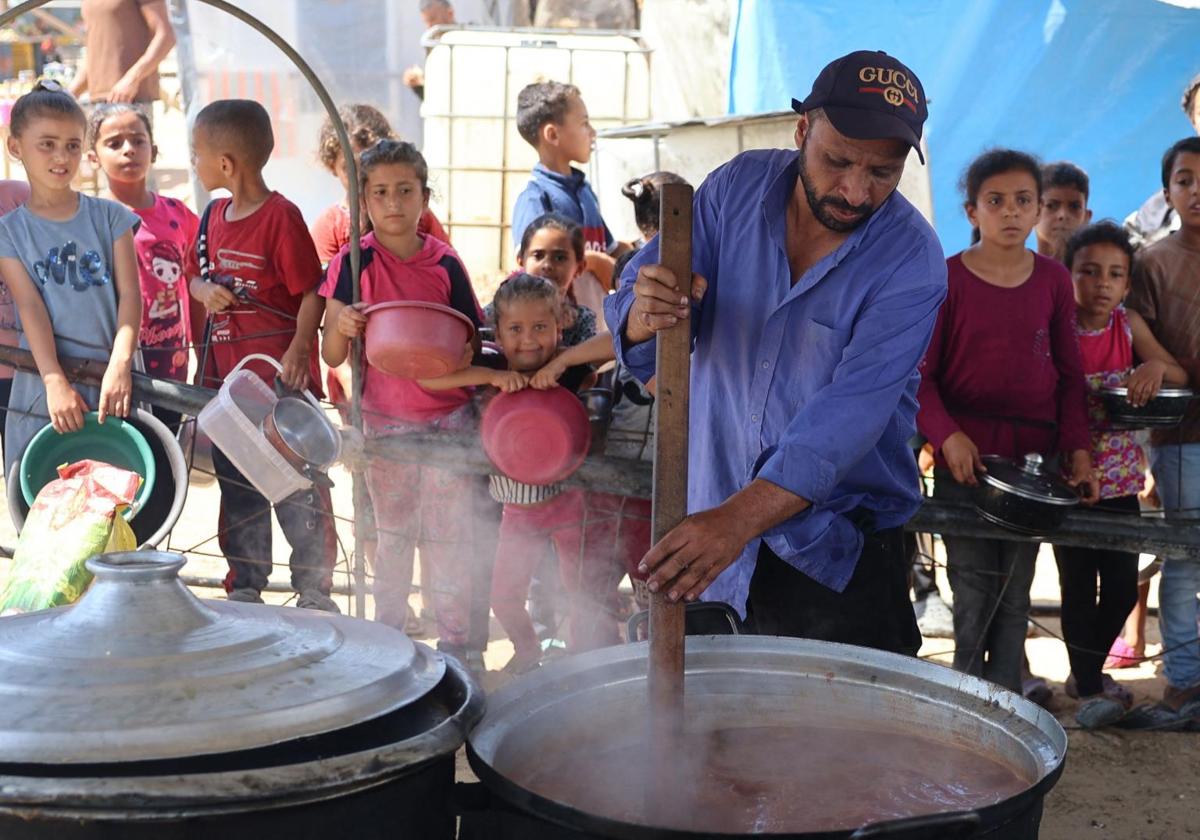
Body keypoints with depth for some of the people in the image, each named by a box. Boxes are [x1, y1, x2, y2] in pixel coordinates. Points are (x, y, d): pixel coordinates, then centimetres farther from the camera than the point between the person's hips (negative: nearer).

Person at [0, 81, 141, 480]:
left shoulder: (109, 217, 7)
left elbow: (129, 296, -1)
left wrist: (120, 366, -16)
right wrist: (55, 382, -16)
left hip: (113, 387, 0)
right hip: (42, 391, 0)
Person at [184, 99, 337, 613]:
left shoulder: (281, 216, -13)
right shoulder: (214, 215, 10)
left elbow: (311, 292, -13)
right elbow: (195, 276, 20)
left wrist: (299, 349, -24)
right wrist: (207, 291, -3)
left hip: (281, 377, -7)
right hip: (225, 374, 8)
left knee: (298, 488, 1)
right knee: (237, 487, 15)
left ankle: (314, 589, 11)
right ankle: (244, 586, 27)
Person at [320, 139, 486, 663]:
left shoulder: (445, 264, 0)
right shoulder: (352, 263, -3)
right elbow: (331, 356, -5)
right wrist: (342, 327, -25)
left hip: (449, 414, 0)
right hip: (385, 417, 0)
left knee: (448, 532, 2)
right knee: (392, 531, 10)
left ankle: (456, 638, 12)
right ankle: (387, 633, 22)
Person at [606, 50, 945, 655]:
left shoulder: (912, 261, -17)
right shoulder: (738, 188, -6)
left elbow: (851, 412, -28)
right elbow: (632, 312, -9)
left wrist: (739, 520, -41)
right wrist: (645, 316, -35)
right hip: (705, 516, 3)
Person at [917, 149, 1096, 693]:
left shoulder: (1054, 281, 7)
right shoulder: (947, 278, -3)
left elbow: (1070, 375, 10)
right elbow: (920, 373, -4)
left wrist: (1078, 449, 0)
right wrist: (948, 436, -18)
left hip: (1034, 456, 3)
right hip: (965, 455, -3)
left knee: (1015, 590, 8)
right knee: (973, 582, -5)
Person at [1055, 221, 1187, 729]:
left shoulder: (1129, 326, 0)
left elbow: (1180, 377, 2)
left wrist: (1156, 367, -21)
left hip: (1121, 481, 4)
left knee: (1123, 588, 10)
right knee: (1079, 587, 4)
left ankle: (1086, 673, 31)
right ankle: (1089, 688, 17)